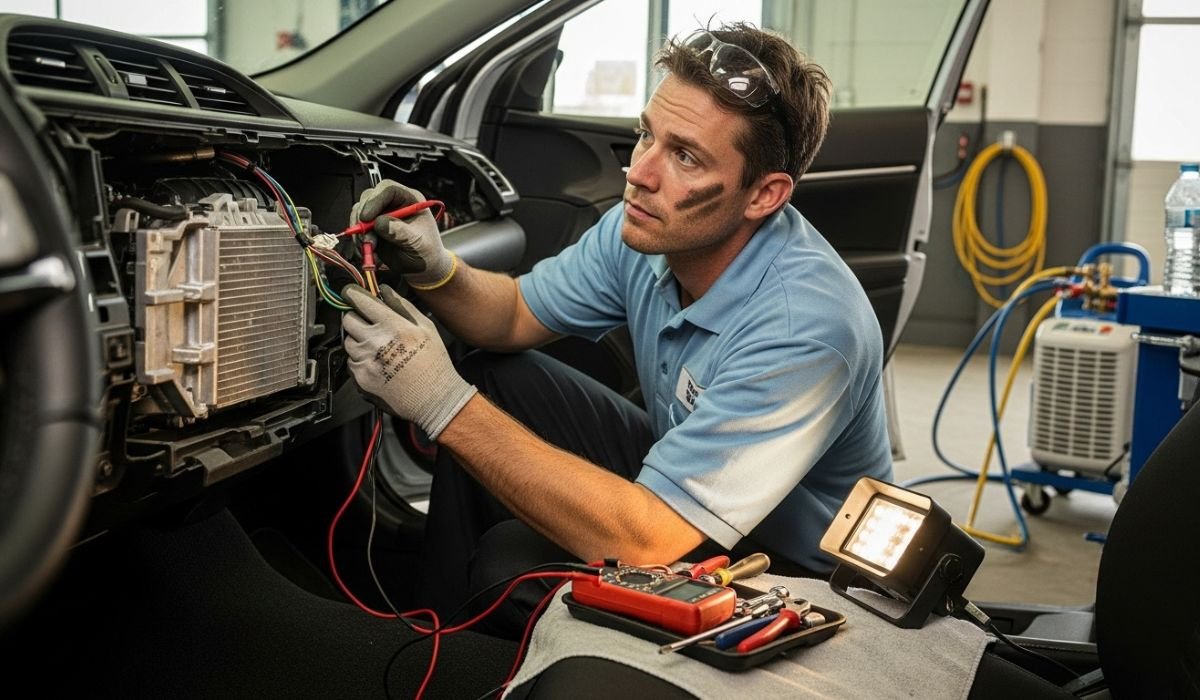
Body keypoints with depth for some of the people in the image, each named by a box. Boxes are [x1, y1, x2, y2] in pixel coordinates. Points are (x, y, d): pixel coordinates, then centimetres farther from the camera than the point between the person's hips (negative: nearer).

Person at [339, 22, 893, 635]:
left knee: (513, 562, -25)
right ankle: (441, 615, 17)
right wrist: (436, 272, -19)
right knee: (494, 377, -2)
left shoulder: (804, 326, -34)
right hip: (679, 479, 7)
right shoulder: (649, 228, -12)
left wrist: (446, 407, -37)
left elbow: (646, 542, -37)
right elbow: (516, 315, 4)